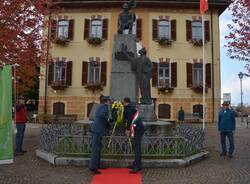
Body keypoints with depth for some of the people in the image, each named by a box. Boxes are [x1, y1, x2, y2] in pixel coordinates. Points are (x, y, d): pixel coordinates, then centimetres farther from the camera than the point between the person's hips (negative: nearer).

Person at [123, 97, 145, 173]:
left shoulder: (128, 107, -6)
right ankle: (137, 164, 22)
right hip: (139, 128, 9)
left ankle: (137, 166, -11)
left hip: (136, 129, -9)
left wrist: (127, 129, -15)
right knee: (137, 147, 14)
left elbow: (129, 118, -18)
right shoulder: (132, 106, 21)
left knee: (137, 147, -11)